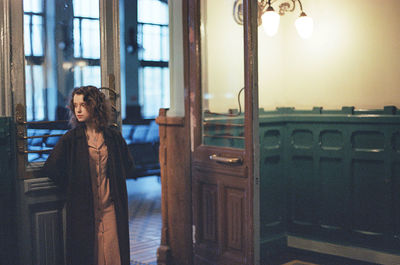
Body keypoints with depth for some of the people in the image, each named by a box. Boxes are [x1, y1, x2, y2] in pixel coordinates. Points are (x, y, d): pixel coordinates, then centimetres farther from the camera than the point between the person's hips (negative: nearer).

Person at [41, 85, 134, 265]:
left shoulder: (114, 137, 5)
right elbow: (50, 169, 0)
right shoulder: (70, 139, -1)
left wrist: (114, 186, 9)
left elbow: (127, 164, 19)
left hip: (111, 208, 1)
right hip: (83, 210, -1)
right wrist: (72, 189, 0)